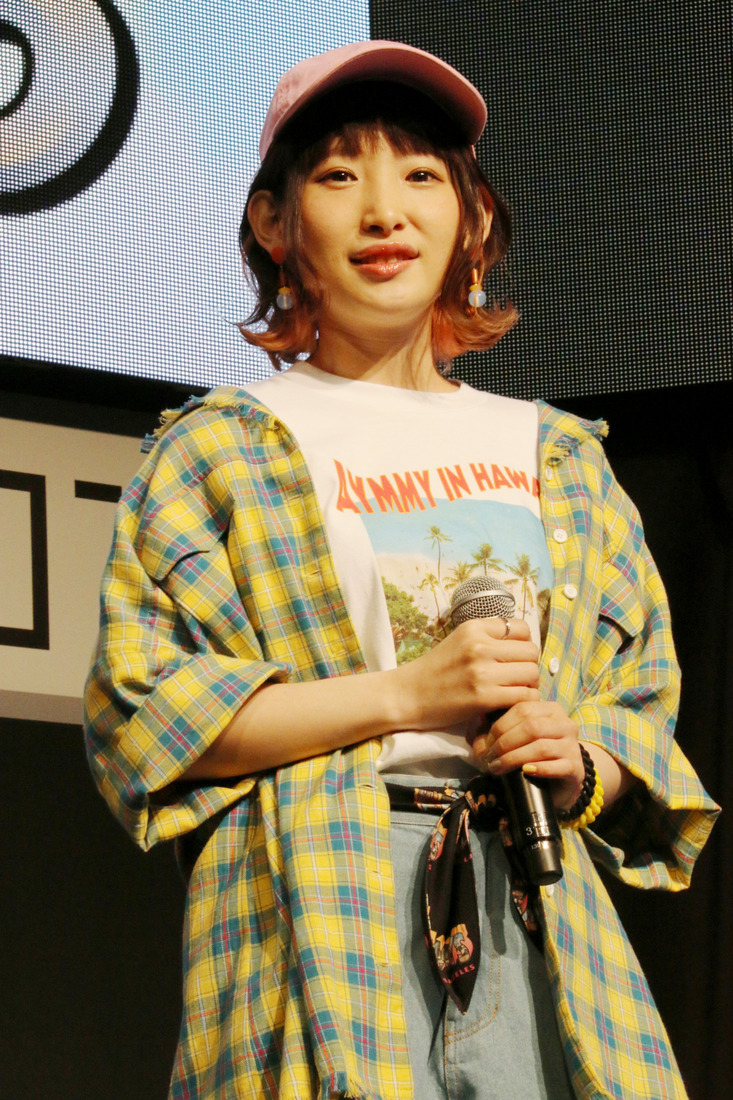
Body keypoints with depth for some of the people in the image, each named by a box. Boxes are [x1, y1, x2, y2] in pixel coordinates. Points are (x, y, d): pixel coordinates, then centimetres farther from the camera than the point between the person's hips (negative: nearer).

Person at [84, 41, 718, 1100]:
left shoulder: (556, 455, 21)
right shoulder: (219, 449, 9)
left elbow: (643, 701, 21)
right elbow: (139, 711, -1)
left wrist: (583, 767, -4)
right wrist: (406, 694, -8)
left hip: (534, 903, 3)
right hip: (314, 905, -3)